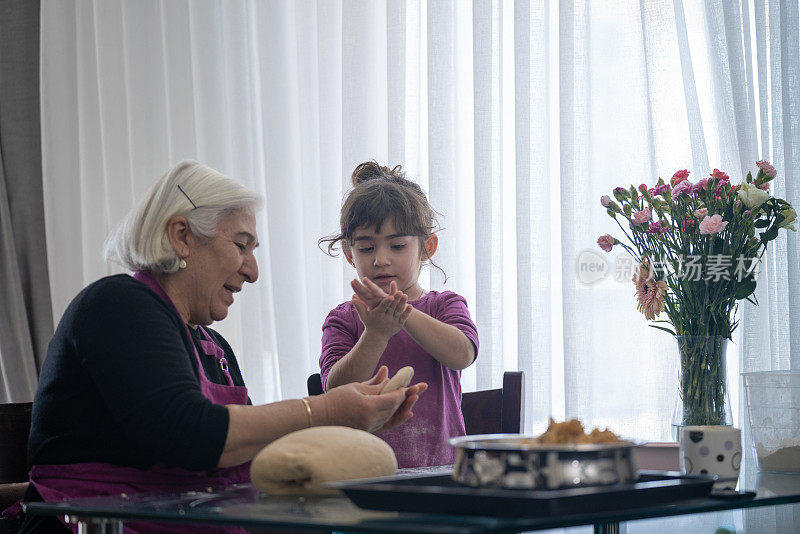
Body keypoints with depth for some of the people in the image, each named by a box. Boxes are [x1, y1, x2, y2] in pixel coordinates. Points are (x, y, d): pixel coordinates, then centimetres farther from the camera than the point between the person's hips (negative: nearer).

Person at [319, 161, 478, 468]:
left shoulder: (444, 305, 11)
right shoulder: (344, 319, 10)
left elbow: (463, 354, -12)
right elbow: (336, 392, -7)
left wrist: (405, 314, -26)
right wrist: (376, 334, -21)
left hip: (440, 468, 0)